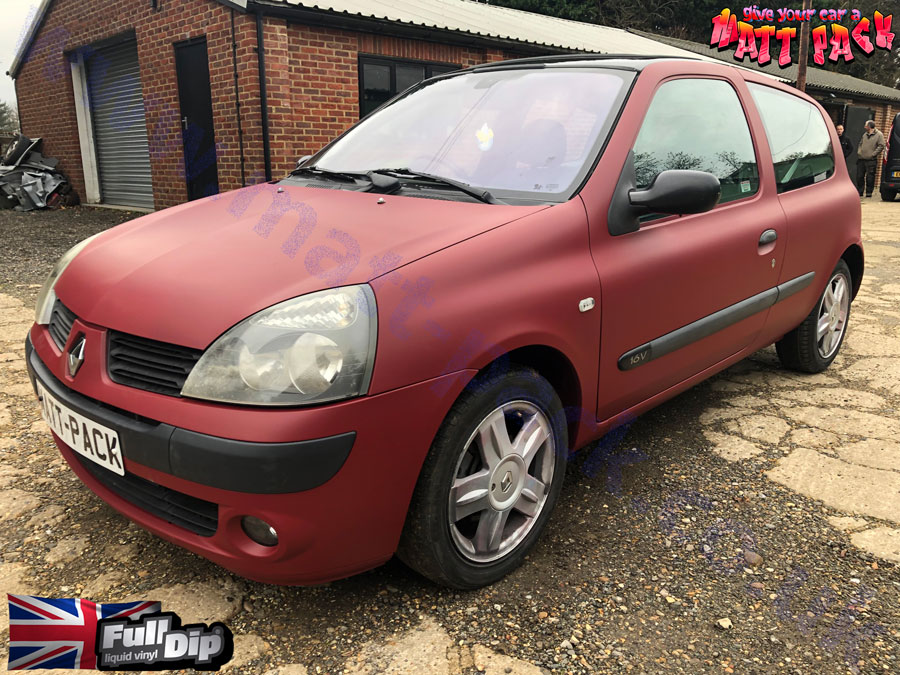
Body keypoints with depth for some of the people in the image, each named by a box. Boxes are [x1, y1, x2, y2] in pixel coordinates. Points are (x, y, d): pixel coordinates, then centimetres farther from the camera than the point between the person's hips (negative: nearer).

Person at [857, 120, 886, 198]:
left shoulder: (879, 135, -2)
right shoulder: (865, 135, 17)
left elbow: (881, 146, -6)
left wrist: (873, 154, -13)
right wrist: (858, 152, 9)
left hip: (871, 160, -6)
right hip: (861, 159, 6)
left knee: (870, 177, -3)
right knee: (859, 176, 6)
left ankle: (869, 192, 4)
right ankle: (859, 192, 15)